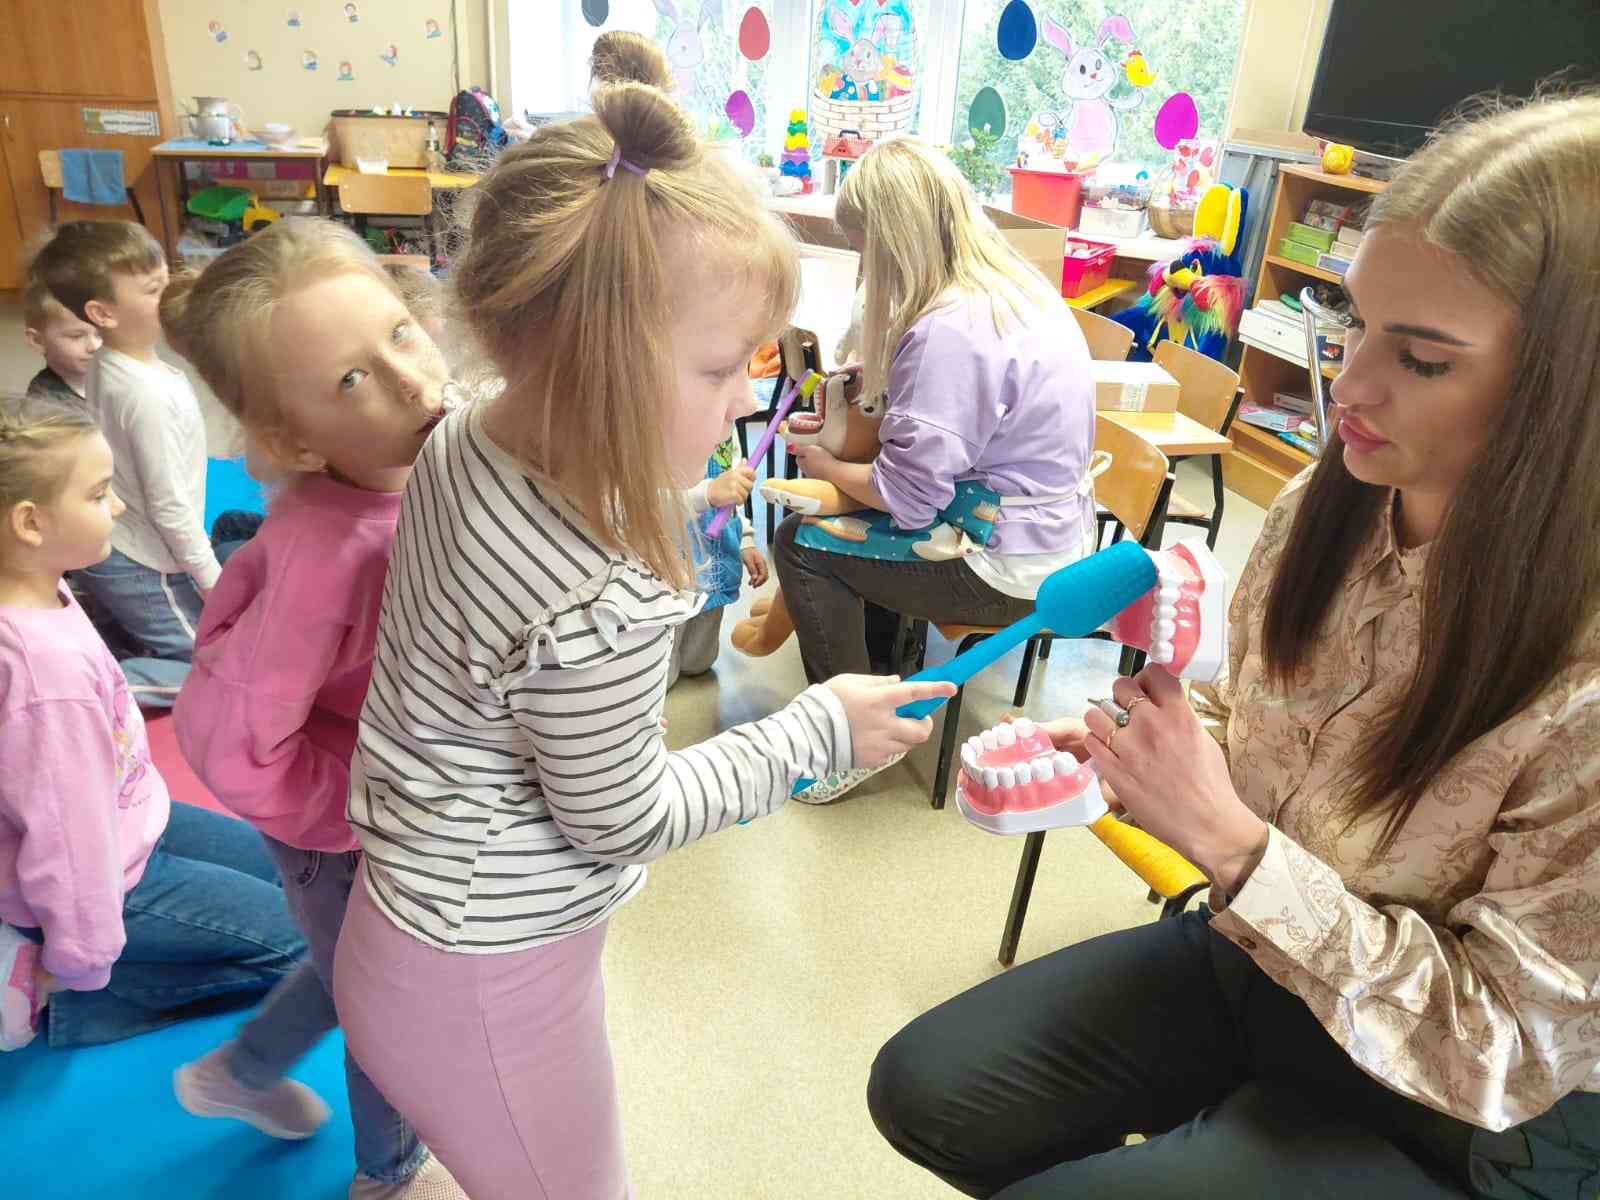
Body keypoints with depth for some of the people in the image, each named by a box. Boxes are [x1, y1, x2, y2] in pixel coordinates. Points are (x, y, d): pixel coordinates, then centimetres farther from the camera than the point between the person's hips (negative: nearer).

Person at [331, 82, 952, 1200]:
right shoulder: (603, 614, -38)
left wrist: (664, 493, 2)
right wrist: (818, 729, -12)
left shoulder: (462, 440, -12)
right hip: (485, 992, -8)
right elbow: (625, 817, -20)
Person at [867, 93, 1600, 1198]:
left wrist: (1226, 838, -31)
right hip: (1256, 961, 5)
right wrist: (1121, 747, -14)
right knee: (924, 1090, 2)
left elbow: (1499, 1051, -22)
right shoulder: (1324, 513, -12)